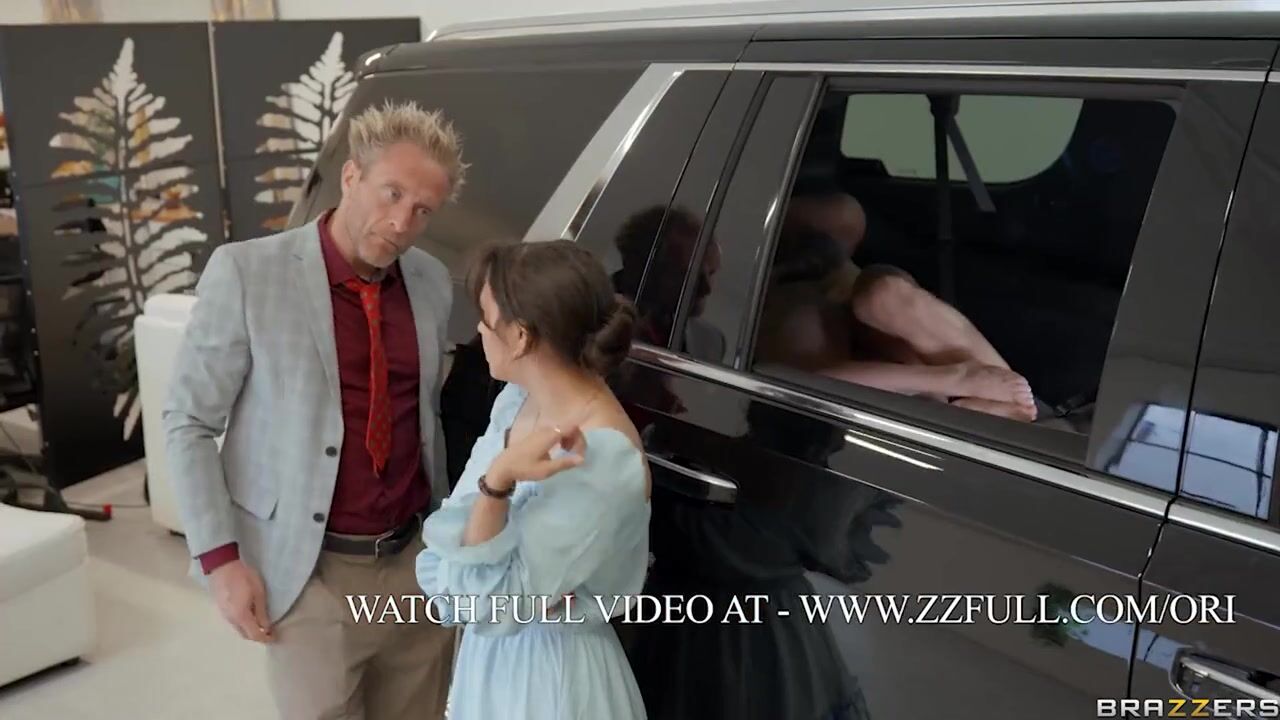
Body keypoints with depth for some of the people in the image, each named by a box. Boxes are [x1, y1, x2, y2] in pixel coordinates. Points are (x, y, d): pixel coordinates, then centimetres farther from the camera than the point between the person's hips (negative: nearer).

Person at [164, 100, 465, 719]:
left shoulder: (434, 284, 2)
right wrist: (220, 558, -10)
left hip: (417, 563, 4)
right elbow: (188, 422, -6)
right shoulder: (246, 273, -10)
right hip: (310, 575, -4)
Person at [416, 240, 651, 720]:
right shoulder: (516, 399, -5)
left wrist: (497, 483, -36)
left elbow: (492, 607, -25)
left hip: (550, 675, -6)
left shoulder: (604, 459, -28)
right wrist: (519, 590, -19)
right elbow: (439, 557, -2)